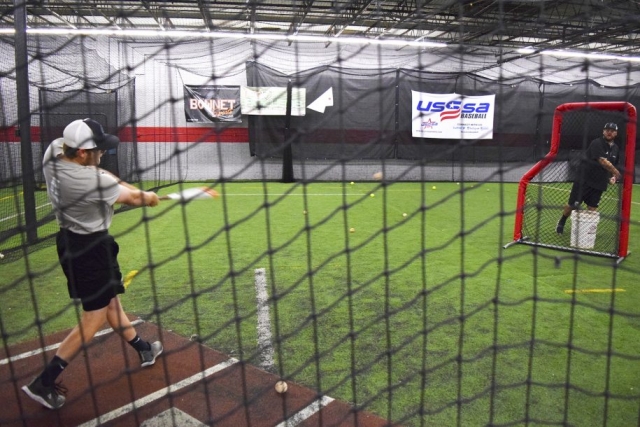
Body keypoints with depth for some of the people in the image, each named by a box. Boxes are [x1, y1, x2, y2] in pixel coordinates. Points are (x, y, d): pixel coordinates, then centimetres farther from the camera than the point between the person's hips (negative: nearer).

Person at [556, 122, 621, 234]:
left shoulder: (615, 148, 11)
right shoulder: (596, 143, -13)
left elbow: (612, 165, 21)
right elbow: (603, 162, -22)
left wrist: (612, 177, 4)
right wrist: (616, 173, -17)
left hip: (599, 183, 6)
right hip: (584, 180, -6)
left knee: (592, 208, 2)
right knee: (572, 205, 1)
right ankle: (561, 222, 24)